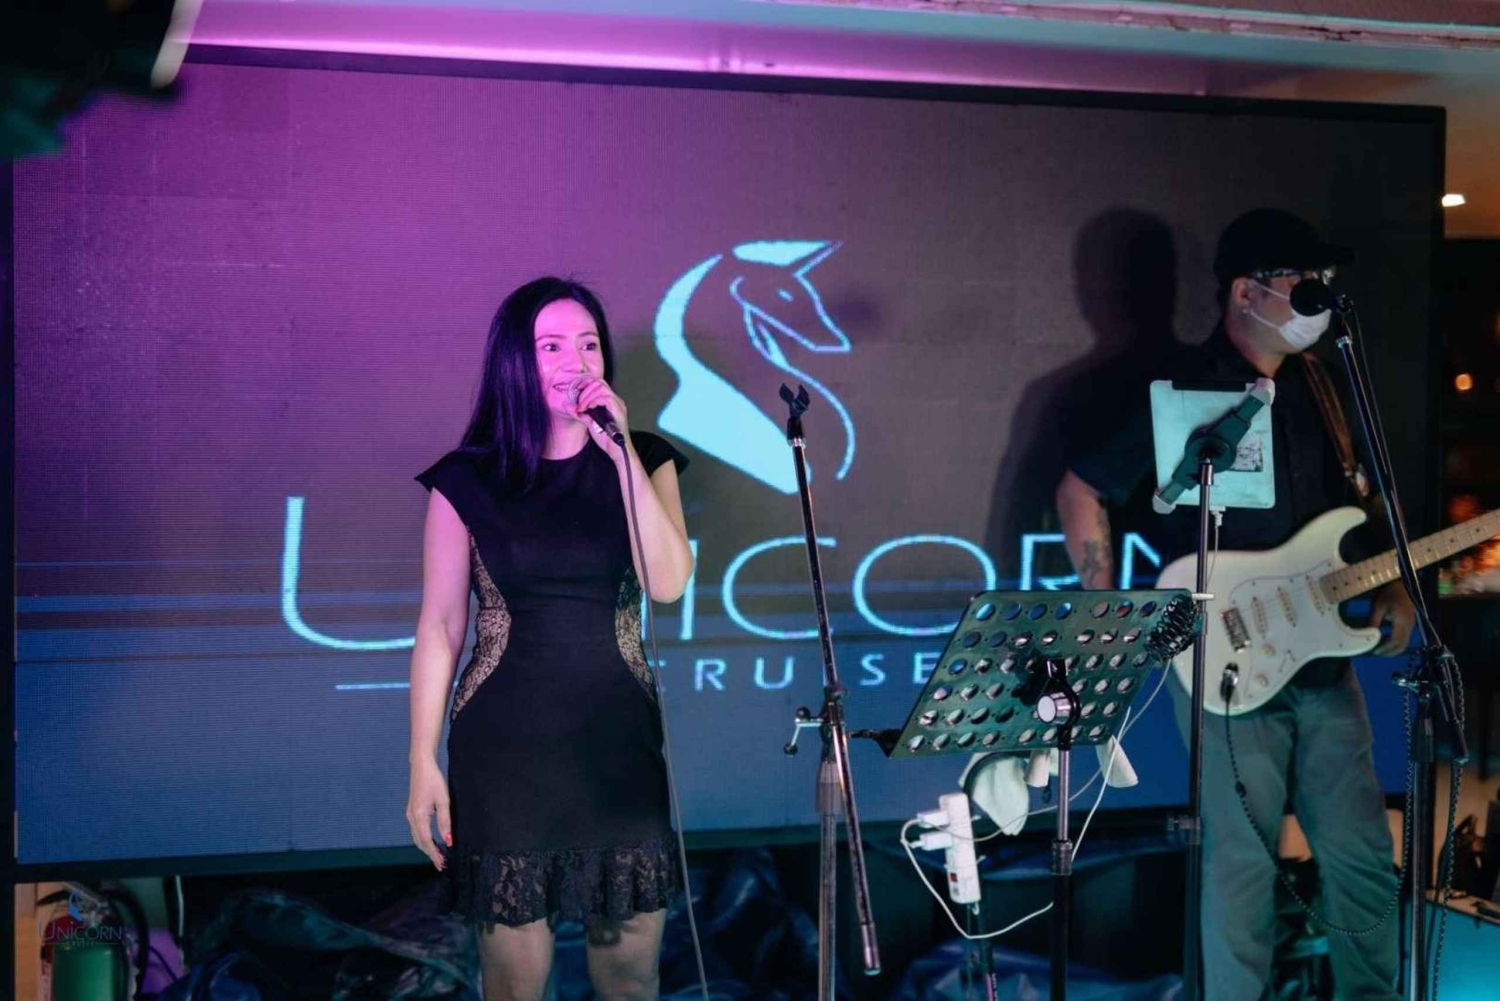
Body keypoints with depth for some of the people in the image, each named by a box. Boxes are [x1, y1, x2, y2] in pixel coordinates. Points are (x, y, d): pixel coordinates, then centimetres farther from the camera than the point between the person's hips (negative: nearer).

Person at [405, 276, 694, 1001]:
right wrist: (423, 764, -3)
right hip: (505, 745, -2)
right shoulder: (467, 481, -1)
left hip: (619, 741, 2)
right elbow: (439, 629, 1)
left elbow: (668, 583, -12)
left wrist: (622, 452, -15)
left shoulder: (645, 461, 4)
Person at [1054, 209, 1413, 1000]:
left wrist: (1390, 587, 5)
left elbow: (1351, 505, 20)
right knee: (1244, 861, 0)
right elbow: (1079, 491, -4)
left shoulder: (1314, 383, 10)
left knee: (1361, 851, 10)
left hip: (1322, 658, 6)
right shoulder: (1180, 393, -10)